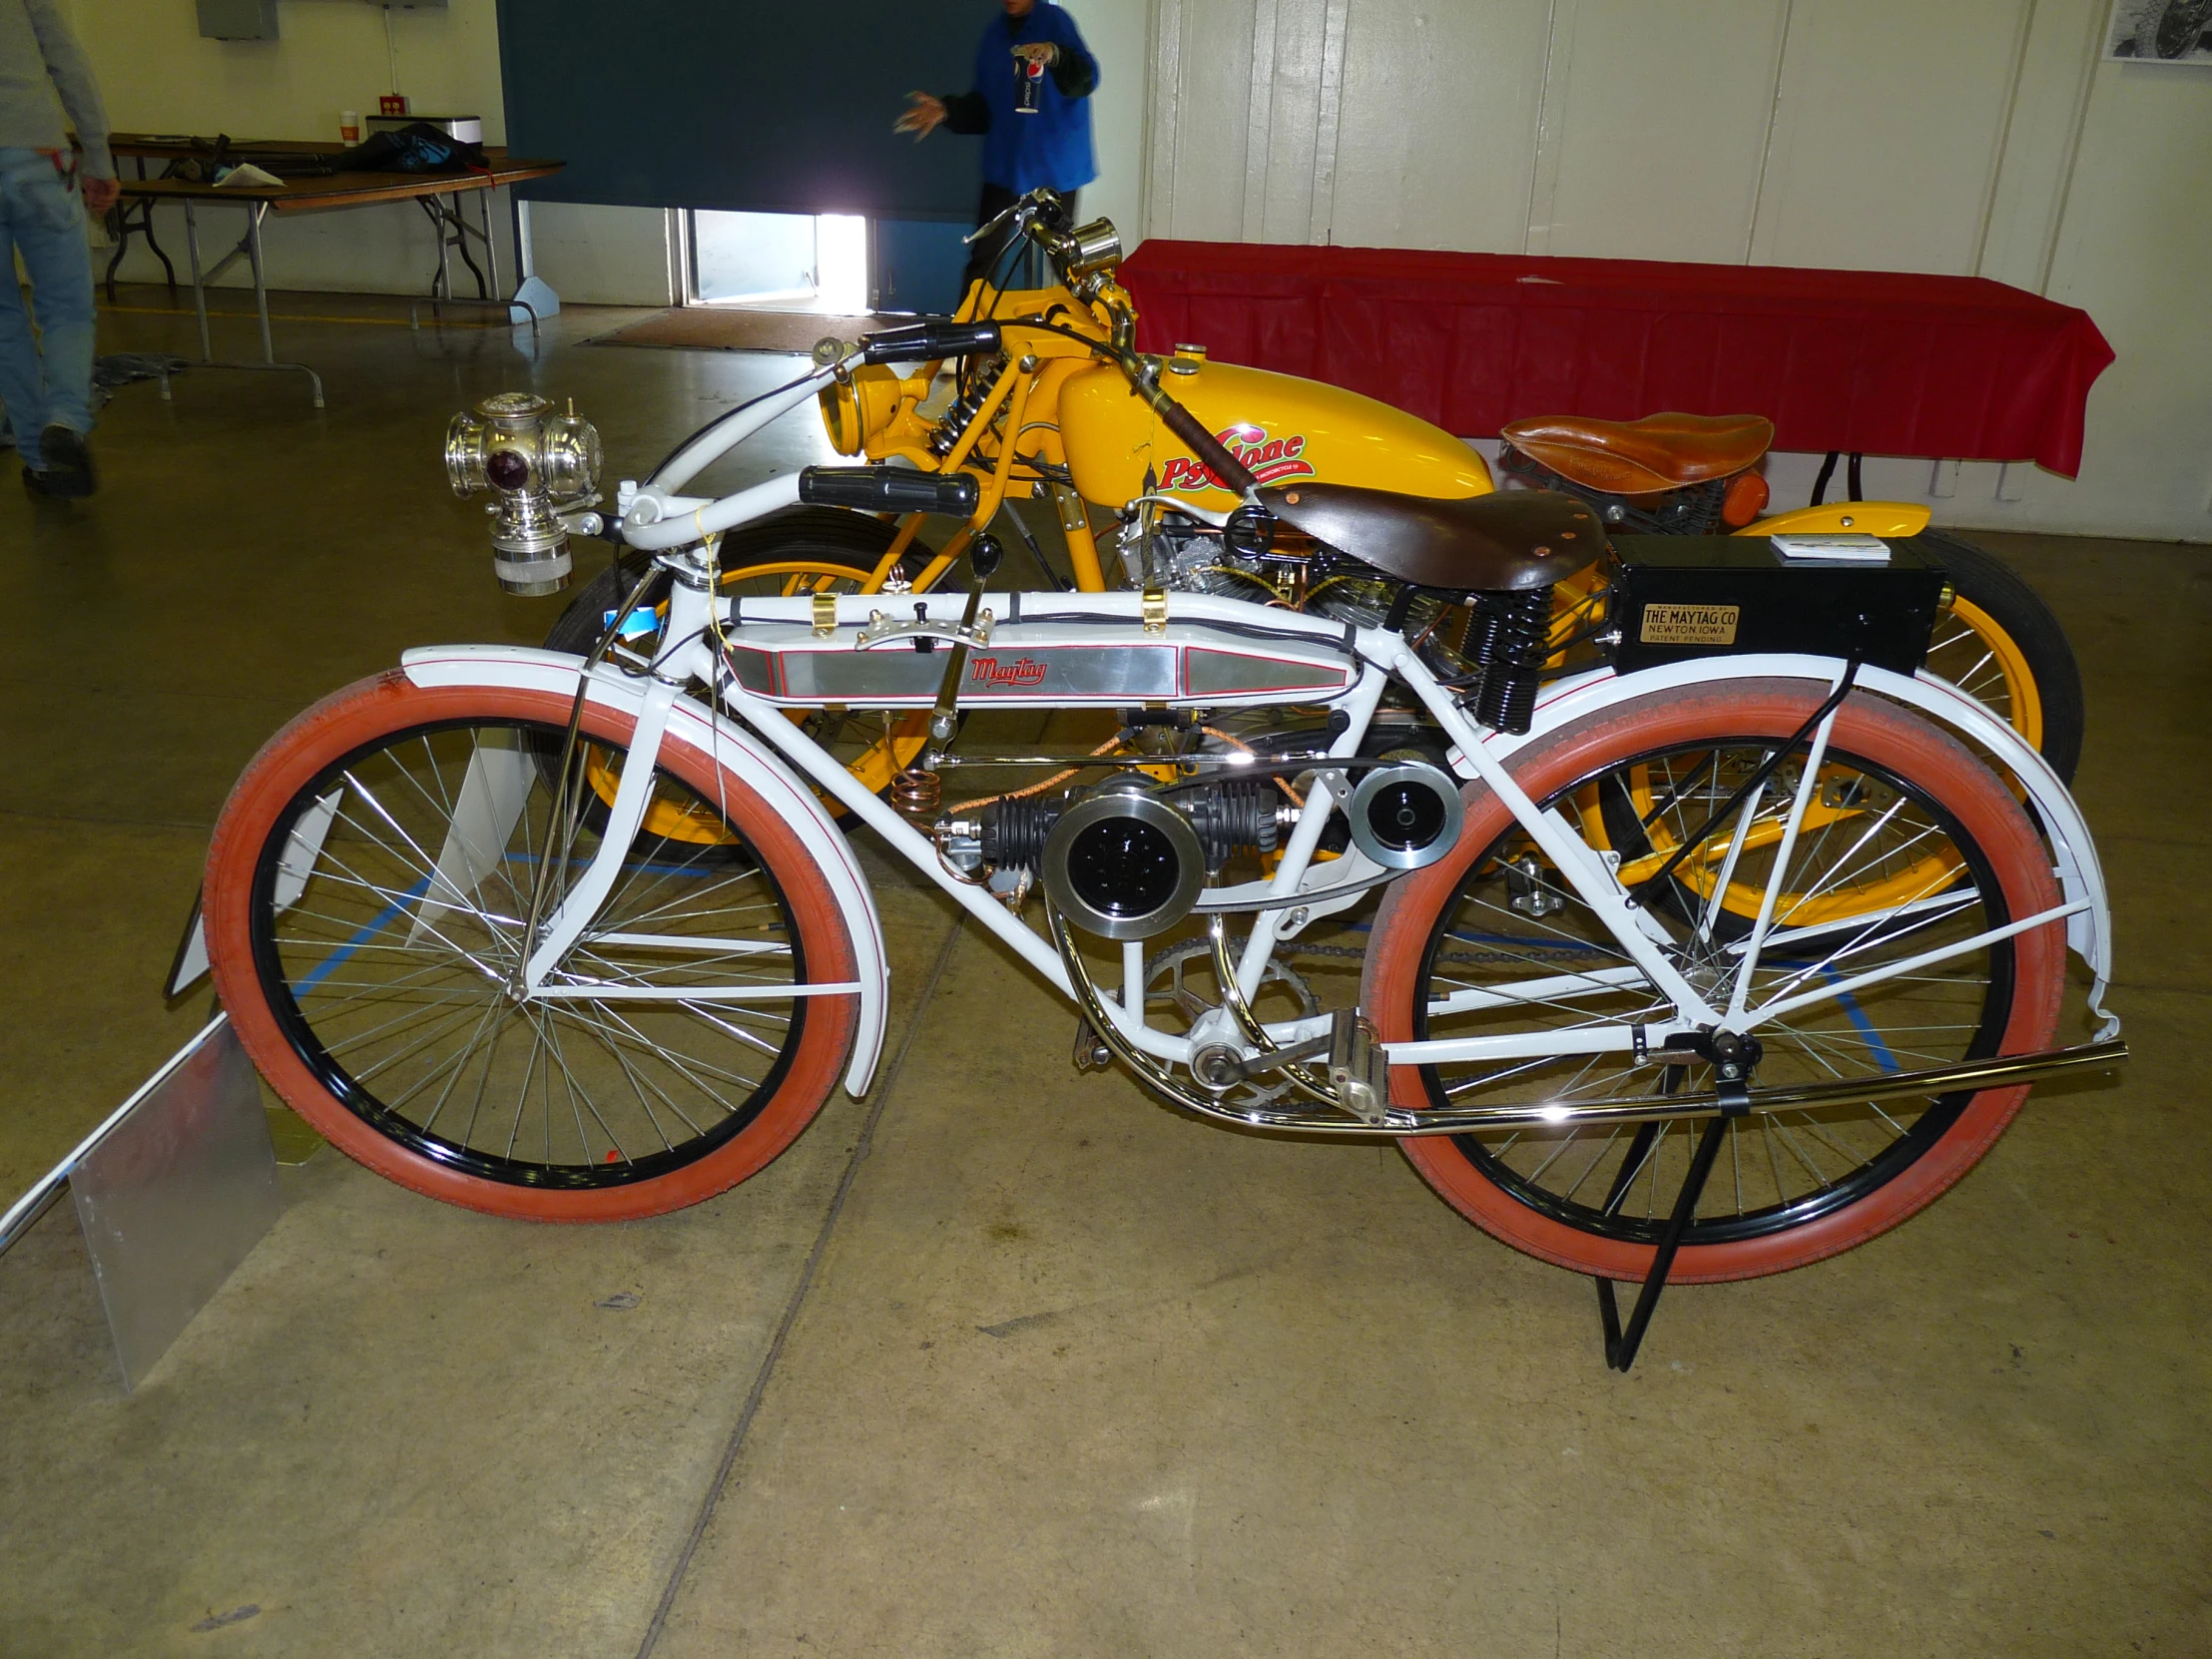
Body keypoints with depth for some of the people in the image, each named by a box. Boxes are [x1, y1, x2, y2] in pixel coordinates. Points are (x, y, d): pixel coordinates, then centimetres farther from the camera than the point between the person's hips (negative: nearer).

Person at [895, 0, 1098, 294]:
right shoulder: (994, 32, 8)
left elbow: (1086, 79, -23)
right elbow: (984, 104, 11)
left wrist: (1056, 55, -42)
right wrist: (947, 110, -6)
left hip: (1055, 161, -4)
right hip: (1005, 161, 4)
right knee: (983, 254, 0)